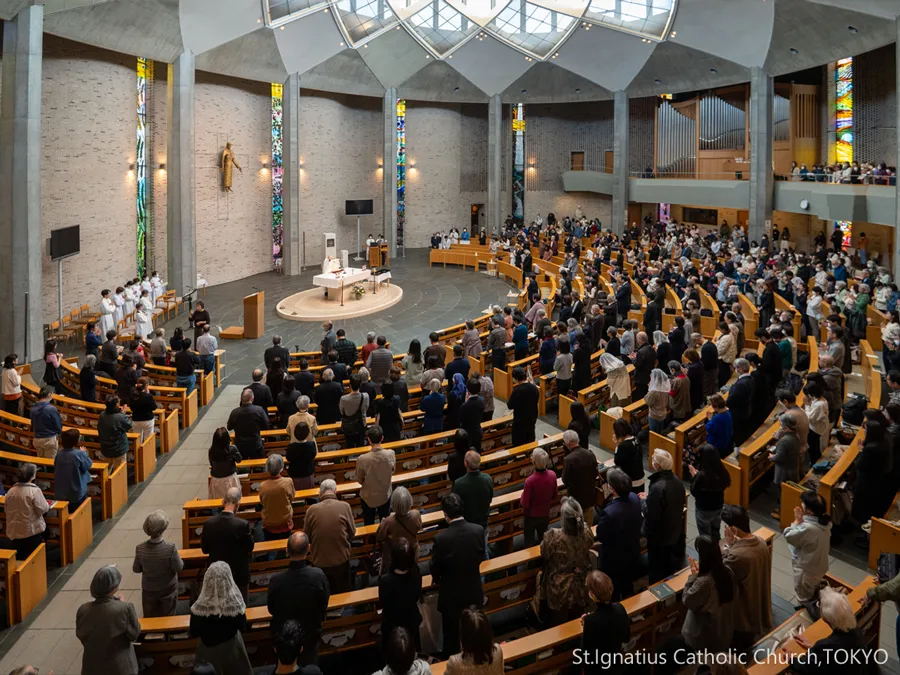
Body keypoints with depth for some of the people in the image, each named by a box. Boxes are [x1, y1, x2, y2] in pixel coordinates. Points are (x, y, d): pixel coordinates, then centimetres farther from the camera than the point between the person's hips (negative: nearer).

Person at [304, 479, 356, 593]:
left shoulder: (311, 510, -11)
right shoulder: (344, 506, -13)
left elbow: (307, 537, 1)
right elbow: (352, 533, -1)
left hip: (319, 561, 1)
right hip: (341, 559, 0)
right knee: (343, 593, 23)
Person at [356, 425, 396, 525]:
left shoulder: (362, 459, -31)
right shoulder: (391, 454, -24)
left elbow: (359, 480, -13)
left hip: (368, 497, -2)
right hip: (385, 496, 2)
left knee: (369, 526, 22)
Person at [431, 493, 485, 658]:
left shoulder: (441, 538, -27)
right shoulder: (478, 530, -17)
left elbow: (435, 568, -13)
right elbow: (480, 557, -1)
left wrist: (437, 581, 10)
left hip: (451, 595, -3)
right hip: (474, 591, 4)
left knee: (451, 635, 18)